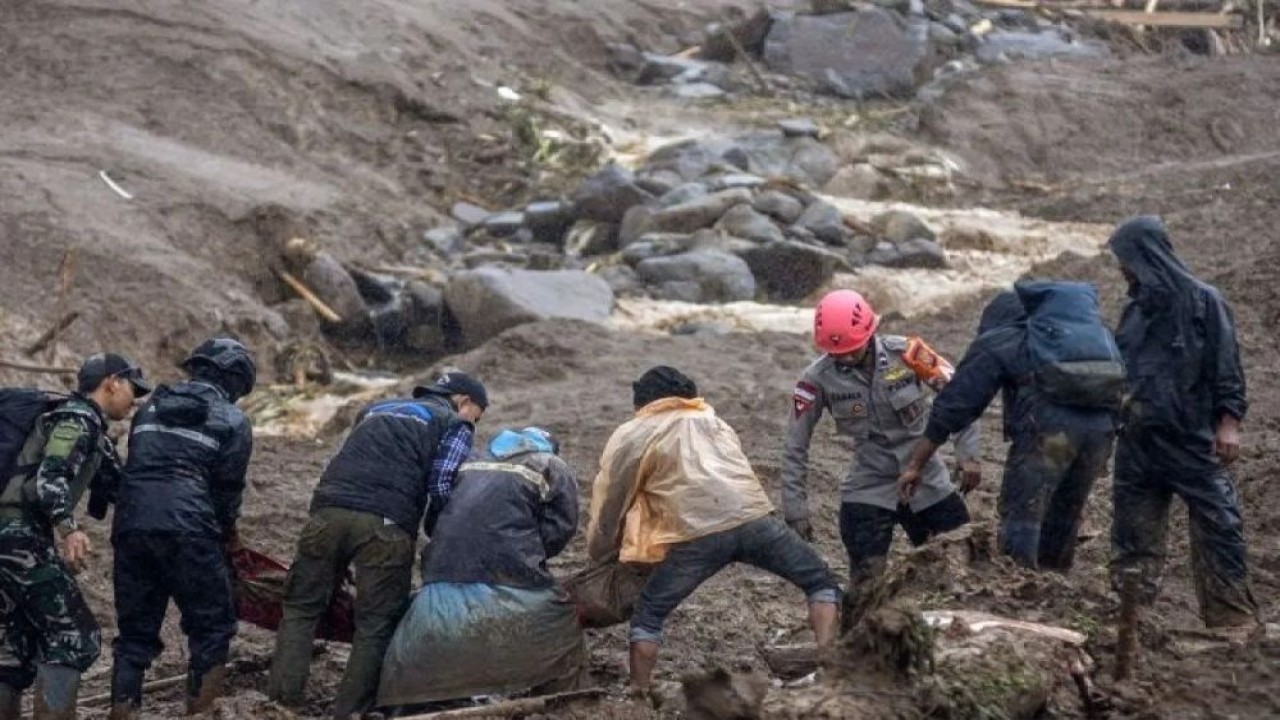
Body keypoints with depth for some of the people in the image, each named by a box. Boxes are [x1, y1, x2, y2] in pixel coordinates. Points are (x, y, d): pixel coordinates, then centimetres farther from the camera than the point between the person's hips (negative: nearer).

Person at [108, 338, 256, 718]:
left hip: (130, 526, 5)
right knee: (212, 626, 6)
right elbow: (229, 487, 7)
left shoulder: (150, 408, 23)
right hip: (187, 532, -5)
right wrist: (226, 532, 26)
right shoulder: (232, 421, 7)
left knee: (136, 630, 13)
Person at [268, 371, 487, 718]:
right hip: (385, 523, -4)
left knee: (301, 607, 14)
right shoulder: (453, 425, 17)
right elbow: (442, 488, 2)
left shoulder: (376, 409, 35)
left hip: (329, 510, 4)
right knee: (377, 625, 6)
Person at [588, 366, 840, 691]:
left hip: (698, 534, -3)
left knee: (648, 615, 13)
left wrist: (599, 556, 38)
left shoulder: (632, 435, 21)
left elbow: (609, 504, 23)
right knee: (820, 581, 19)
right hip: (753, 519, 3)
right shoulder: (714, 421, 35)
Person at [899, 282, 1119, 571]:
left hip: (1050, 419, -5)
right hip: (1103, 422, 5)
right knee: (1065, 518, 17)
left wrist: (914, 466, 17)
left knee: (1021, 515, -1)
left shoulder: (997, 341, 19)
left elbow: (952, 405, 14)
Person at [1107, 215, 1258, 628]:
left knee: (1218, 524, -7)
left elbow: (1227, 366, -6)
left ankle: (1234, 622, -4)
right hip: (1138, 441, 6)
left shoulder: (1203, 301, -3)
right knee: (1134, 533, 5)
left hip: (1194, 439, -6)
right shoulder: (1135, 310, 14)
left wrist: (1229, 422, -14)